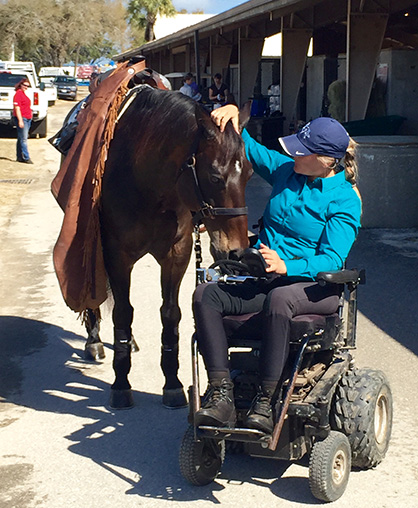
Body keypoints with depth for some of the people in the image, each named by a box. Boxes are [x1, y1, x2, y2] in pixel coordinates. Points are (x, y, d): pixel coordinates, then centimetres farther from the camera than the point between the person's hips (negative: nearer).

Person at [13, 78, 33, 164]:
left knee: (21, 139, 12)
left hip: (27, 119, 10)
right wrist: (20, 120, -22)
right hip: (21, 119, -10)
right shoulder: (18, 93, -11)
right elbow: (17, 108, -17)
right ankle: (26, 158, -11)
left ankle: (19, 157, 16)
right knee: (23, 139, -10)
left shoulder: (23, 93, 18)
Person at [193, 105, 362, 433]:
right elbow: (249, 149, 20)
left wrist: (287, 266, -31)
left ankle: (265, 402, -35)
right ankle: (221, 395, -28)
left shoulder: (344, 201, -7)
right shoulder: (286, 171, 11)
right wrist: (233, 116, 1)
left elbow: (331, 260, -17)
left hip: (316, 286, -6)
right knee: (205, 296, -20)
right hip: (266, 281, 6)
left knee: (279, 298, -42)